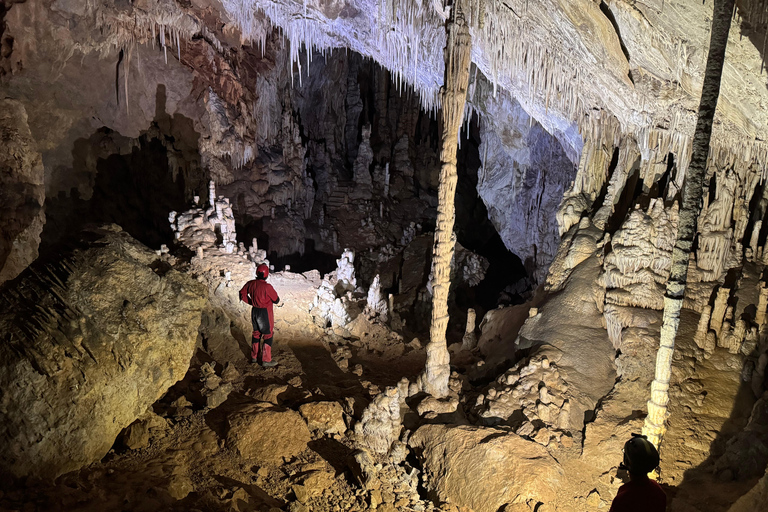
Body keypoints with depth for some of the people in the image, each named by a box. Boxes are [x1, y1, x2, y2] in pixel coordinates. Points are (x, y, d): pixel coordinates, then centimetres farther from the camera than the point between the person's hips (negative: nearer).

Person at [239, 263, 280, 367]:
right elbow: (276, 300, -14)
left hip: (254, 311, 7)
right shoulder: (267, 287, -25)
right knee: (268, 335, 5)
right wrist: (273, 298, 7)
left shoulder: (251, 284, -5)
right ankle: (266, 360, 8)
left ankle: (254, 357, 32)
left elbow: (242, 293, 9)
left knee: (256, 333, 21)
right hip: (265, 313, -7)